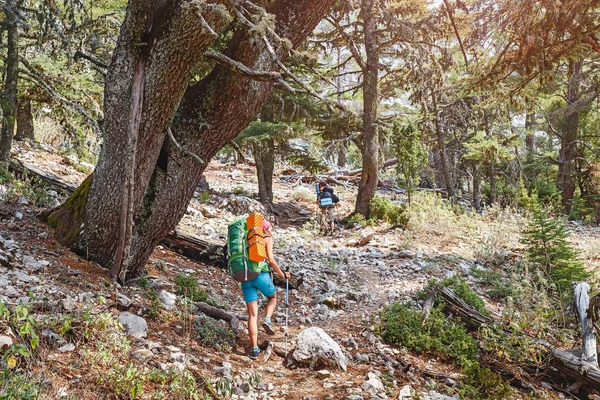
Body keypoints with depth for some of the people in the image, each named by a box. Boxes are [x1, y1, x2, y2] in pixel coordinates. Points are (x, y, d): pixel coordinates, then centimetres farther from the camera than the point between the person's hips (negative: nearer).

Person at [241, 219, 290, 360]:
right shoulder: (267, 239, 6)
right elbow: (271, 260, -6)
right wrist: (282, 274, 3)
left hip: (246, 277, 4)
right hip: (262, 274, -4)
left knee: (252, 314, 4)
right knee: (273, 297, 28)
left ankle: (254, 349, -1)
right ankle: (267, 319, 1)